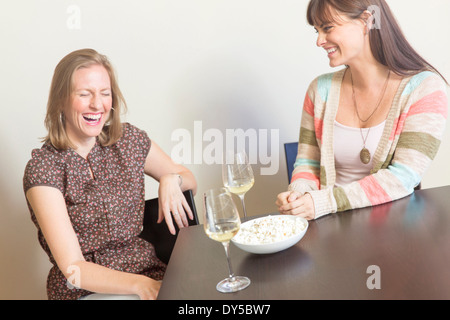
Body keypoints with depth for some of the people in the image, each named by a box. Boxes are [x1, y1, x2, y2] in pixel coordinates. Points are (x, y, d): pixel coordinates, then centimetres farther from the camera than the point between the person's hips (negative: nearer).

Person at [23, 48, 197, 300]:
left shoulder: (129, 139, 4)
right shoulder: (43, 168, -8)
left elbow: (190, 180, 18)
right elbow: (73, 269, -14)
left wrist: (171, 180, -5)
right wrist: (139, 285, -29)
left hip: (149, 273, 3)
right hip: (84, 291, -3)